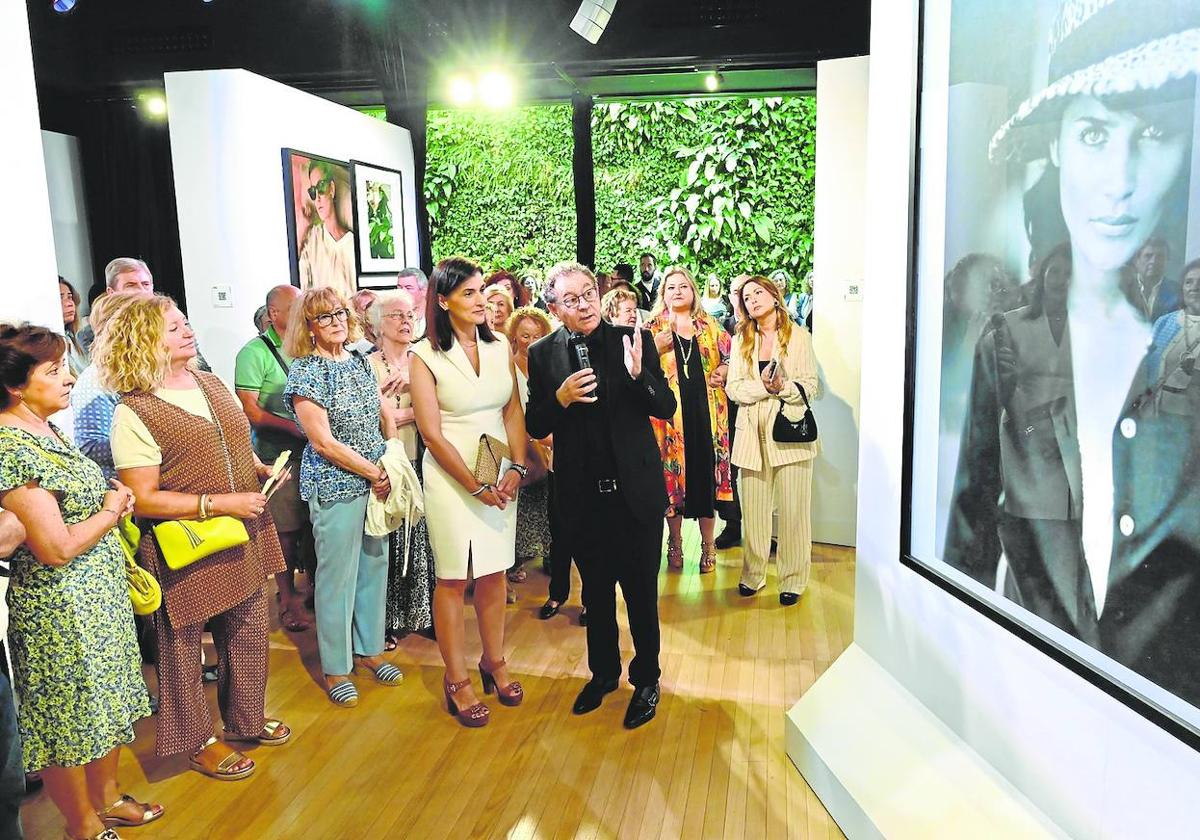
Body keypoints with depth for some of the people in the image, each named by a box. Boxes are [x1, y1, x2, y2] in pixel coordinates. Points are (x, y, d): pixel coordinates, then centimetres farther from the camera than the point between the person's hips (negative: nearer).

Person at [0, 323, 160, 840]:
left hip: (99, 594, 9)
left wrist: (113, 500, 0)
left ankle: (107, 798, 42)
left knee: (107, 702, 22)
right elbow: (57, 547, -25)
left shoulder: (46, 431, 4)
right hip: (60, 608, -9)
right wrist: (111, 510, -11)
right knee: (70, 719, 10)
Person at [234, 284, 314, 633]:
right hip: (279, 455, -5)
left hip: (314, 450, 5)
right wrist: (296, 428, -18)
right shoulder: (255, 352, -6)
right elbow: (249, 409, -12)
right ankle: (288, 597, 16)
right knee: (285, 530, 2)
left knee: (316, 525, 11)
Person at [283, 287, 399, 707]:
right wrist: (375, 473, -13)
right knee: (337, 575, 4)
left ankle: (369, 649, 33)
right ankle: (336, 667, 21)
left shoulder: (361, 362, 8)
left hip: (376, 480, 6)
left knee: (375, 565, 15)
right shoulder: (304, 372, -11)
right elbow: (323, 441, -16)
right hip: (334, 485, -6)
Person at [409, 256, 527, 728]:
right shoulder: (425, 355, -8)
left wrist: (516, 467, -9)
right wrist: (477, 487, -13)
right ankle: (456, 680, 18)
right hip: (450, 476, -4)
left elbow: (513, 412, 5)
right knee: (453, 578, 4)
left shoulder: (500, 347, 4)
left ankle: (494, 662, 31)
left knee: (493, 572, 13)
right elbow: (432, 433, -11)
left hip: (501, 475, 4)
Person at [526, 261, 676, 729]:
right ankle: (603, 673, 38)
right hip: (581, 494, 2)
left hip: (635, 490, -1)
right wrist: (561, 398, -19)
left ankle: (646, 679, 31)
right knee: (595, 589, 18)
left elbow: (666, 409, -7)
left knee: (641, 589, 11)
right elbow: (536, 427, 0)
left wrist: (638, 375, -25)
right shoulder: (542, 354, -2)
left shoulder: (633, 340, -5)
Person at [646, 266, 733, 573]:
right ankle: (675, 543, 19)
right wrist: (657, 348, -15)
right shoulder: (653, 328, 6)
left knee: (707, 471, 3)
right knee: (673, 471, 3)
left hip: (706, 409, 2)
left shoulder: (709, 326, 12)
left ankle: (708, 544, 18)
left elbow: (731, 355, 19)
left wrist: (723, 371, -1)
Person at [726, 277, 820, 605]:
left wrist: (783, 386, -19)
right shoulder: (741, 340, 11)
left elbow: (809, 387, -1)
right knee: (753, 509, 6)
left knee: (793, 510, 1)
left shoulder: (799, 336, 3)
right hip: (753, 432, 2)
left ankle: (793, 579, 13)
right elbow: (733, 388, 2)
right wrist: (763, 387, -15)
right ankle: (752, 574, 19)